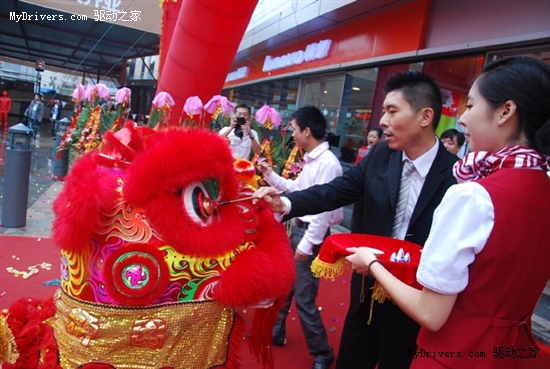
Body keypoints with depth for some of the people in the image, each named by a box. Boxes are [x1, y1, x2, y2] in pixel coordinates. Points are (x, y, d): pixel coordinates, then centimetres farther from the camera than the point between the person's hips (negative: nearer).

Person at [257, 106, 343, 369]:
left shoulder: (328, 162, -21)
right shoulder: (311, 159, 8)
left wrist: (307, 244, -20)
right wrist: (270, 175, 14)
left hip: (312, 233, -9)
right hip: (299, 227, 10)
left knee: (303, 297, 0)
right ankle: (274, 332, 40)